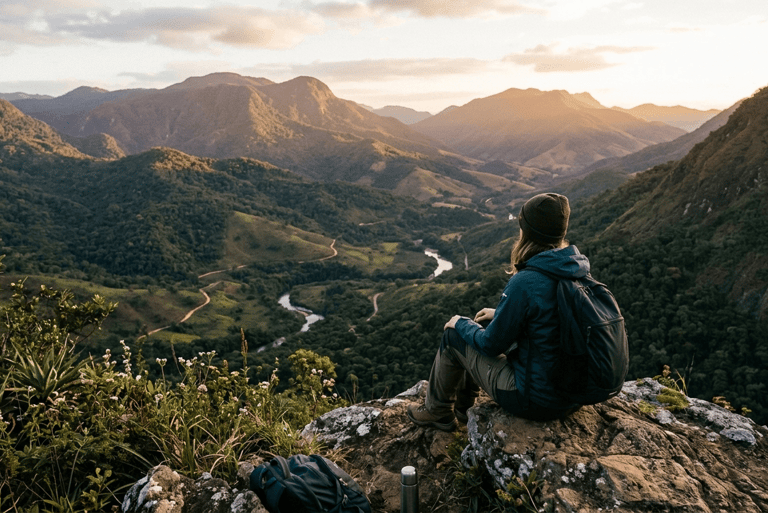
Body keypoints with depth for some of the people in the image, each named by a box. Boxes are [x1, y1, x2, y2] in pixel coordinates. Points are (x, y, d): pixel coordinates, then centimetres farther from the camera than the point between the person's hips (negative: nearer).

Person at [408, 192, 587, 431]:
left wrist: (461, 324, 4)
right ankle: (461, 405, 42)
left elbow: (493, 345, -15)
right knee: (474, 334, 23)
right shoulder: (579, 270, -3)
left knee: (453, 336, 8)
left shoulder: (524, 283, -27)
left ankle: (438, 412, 30)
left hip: (534, 400, -8)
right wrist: (500, 313, 20)